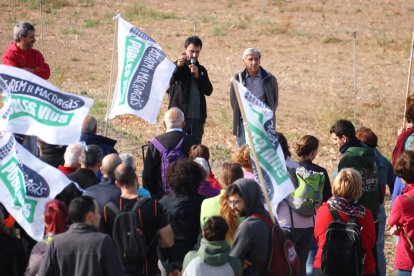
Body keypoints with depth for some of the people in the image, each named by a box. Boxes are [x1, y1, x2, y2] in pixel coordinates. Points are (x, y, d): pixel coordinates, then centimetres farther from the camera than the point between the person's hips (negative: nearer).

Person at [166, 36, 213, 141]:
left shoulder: (201, 69, 16)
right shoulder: (176, 67, 1)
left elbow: (209, 90, 6)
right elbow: (169, 81, -20)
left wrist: (197, 76, -9)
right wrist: (178, 67, -38)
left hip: (197, 117, 5)